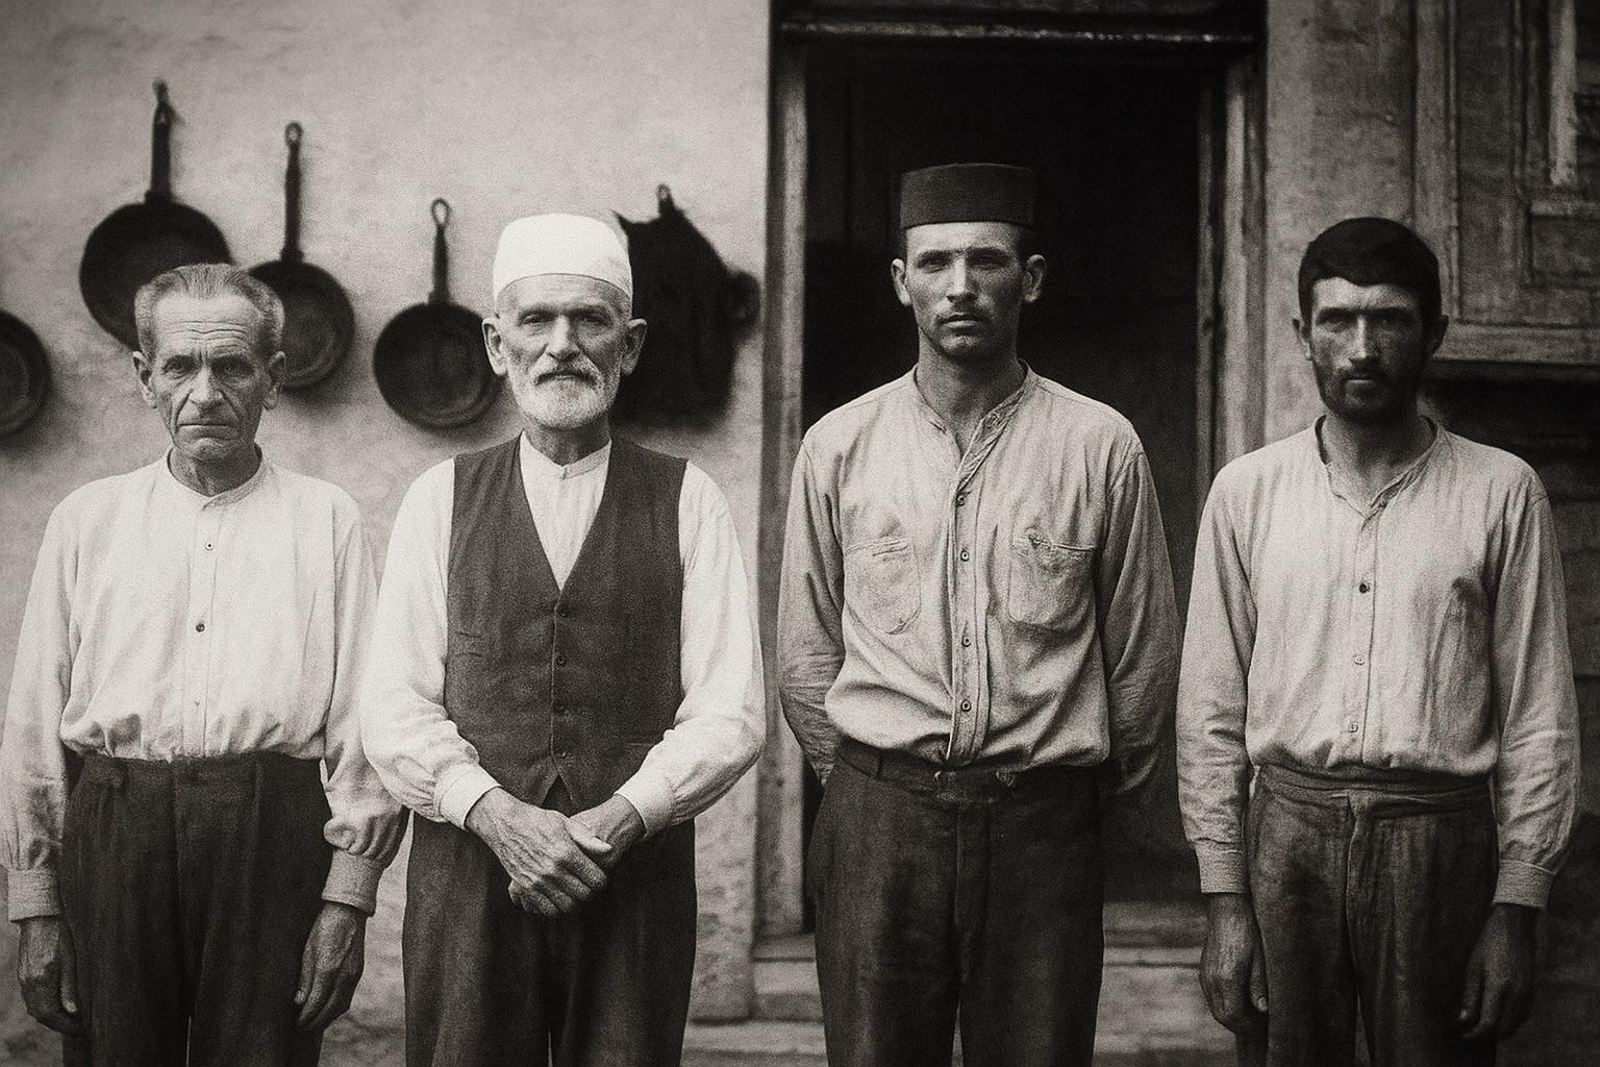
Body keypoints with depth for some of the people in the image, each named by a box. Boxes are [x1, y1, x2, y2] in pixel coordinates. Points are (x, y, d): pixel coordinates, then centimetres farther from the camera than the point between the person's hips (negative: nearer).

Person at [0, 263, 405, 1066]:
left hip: (275, 844, -1)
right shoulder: (86, 520, 10)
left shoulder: (327, 520, 6)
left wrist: (347, 900, -4)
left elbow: (363, 714, 1)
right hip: (111, 841, 2)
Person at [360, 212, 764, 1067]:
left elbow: (731, 711, -1)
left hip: (638, 875, 0)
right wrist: (496, 814, -12)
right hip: (466, 868, 1)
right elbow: (393, 706, 2)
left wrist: (619, 821, -13)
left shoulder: (687, 502, 5)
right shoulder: (440, 499, 8)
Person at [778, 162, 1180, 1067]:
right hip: (875, 821, 1)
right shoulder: (839, 447, 4)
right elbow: (805, 653, 10)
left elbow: (1143, 653, 6)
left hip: (1042, 822, -1)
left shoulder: (1101, 447, 0)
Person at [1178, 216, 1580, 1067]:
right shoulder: (1247, 492, 4)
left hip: (1440, 837, -1)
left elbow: (1540, 717, 1)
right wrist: (1223, 896, 1)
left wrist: (1516, 907, -3)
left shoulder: (1501, 493, 0)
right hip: (1287, 830, 1)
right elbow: (1211, 711, 5)